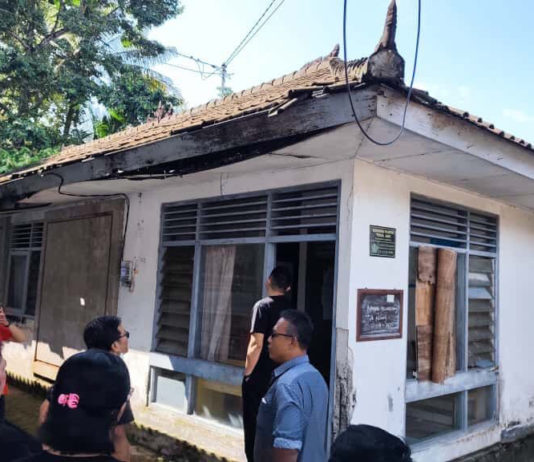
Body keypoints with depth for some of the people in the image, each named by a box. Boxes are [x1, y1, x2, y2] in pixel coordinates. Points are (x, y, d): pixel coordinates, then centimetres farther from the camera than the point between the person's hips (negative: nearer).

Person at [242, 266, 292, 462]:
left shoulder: (263, 306, -12)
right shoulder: (292, 308, 5)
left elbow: (256, 345, -17)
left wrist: (246, 373, -7)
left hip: (259, 379, -6)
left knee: (254, 429, 5)